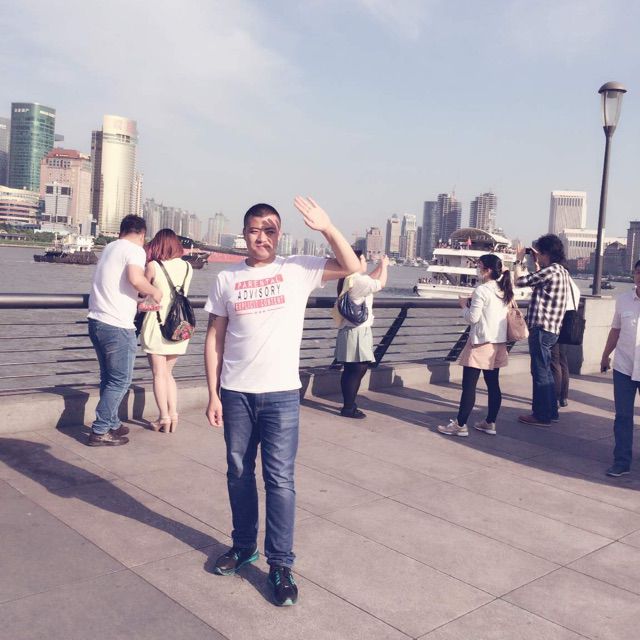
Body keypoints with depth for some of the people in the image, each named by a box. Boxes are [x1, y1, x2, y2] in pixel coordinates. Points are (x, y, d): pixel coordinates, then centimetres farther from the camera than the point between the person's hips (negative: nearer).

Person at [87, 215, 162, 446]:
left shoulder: (110, 247, 16)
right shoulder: (135, 249, -9)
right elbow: (135, 279, -28)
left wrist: (138, 301, 34)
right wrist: (154, 291, -10)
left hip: (97, 321, 8)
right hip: (117, 325, -8)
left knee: (109, 378, 19)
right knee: (121, 380, 2)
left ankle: (112, 424, 28)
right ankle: (99, 431, 3)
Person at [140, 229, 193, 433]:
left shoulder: (153, 266, -10)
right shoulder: (187, 267, 1)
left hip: (157, 322, -4)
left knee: (159, 374, 4)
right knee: (168, 373, 16)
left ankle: (164, 418, 4)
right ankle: (173, 414, 9)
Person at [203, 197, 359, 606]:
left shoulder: (298, 270, 0)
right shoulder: (227, 279, 4)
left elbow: (352, 267, -9)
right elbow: (214, 339, 5)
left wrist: (326, 227, -20)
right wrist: (213, 394, 1)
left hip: (281, 393, -2)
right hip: (235, 393, 2)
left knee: (280, 479, 0)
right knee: (239, 473, 14)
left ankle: (281, 564, 12)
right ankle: (244, 546, 33)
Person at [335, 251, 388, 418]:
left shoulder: (349, 279, 13)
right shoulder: (357, 281, -18)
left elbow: (370, 280, 29)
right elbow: (380, 284, -8)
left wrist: (380, 266, 23)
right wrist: (384, 266, 6)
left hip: (352, 331, 10)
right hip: (357, 332, -10)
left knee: (351, 370, 15)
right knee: (357, 369, -6)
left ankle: (349, 404, 23)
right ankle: (348, 408, -1)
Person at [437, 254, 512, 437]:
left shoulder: (481, 290, -15)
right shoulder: (504, 291, 8)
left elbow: (472, 318, -15)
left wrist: (464, 305, 2)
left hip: (481, 343, -8)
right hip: (498, 343, 8)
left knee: (469, 385, -3)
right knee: (493, 384, 12)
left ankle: (460, 424, 1)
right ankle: (490, 423, 19)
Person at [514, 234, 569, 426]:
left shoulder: (550, 270, -17)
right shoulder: (561, 271, 13)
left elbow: (520, 281, -13)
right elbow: (537, 283, 25)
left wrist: (519, 260, 0)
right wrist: (536, 263, 22)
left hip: (541, 329, -10)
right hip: (550, 329, 10)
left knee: (540, 372, -2)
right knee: (545, 372, 18)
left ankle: (541, 415, 5)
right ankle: (550, 411, 27)